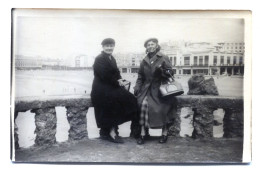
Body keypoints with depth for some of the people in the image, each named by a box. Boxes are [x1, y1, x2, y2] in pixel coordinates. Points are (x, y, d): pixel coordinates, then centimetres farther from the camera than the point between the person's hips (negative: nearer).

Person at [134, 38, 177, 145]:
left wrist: (162, 71, -21)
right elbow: (140, 76, 17)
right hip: (147, 88, 3)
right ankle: (143, 133, -13)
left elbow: (171, 72, -3)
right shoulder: (144, 61, 15)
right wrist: (137, 87, 5)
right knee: (144, 105, -20)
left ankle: (164, 133, 8)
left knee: (162, 109, -13)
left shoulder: (163, 58, 2)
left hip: (160, 88, -3)